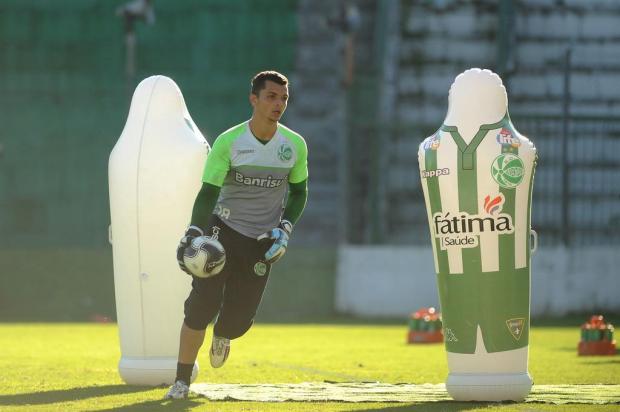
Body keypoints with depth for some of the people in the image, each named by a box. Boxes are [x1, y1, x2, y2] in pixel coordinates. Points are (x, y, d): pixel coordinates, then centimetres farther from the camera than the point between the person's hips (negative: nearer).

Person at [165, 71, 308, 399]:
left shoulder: (295, 145, -2)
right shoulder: (228, 142, -11)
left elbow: (299, 192, 11)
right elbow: (208, 193, -12)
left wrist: (284, 230, -3)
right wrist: (193, 235, -25)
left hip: (261, 243, 2)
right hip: (223, 231, -2)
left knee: (239, 318, 0)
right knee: (201, 306, -10)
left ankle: (222, 335, 40)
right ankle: (182, 380, 4)